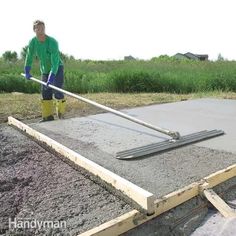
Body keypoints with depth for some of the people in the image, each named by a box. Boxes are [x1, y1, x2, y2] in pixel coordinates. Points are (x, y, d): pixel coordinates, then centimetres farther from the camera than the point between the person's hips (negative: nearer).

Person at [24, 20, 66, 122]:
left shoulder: (52, 42, -26)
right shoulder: (32, 42, -10)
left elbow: (55, 61, -32)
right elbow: (29, 56, 2)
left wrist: (52, 76, -40)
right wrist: (27, 72, -1)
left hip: (57, 69, -5)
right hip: (45, 70, 5)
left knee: (57, 91, -15)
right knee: (45, 92, 3)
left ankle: (61, 115, -2)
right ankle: (48, 116, 10)